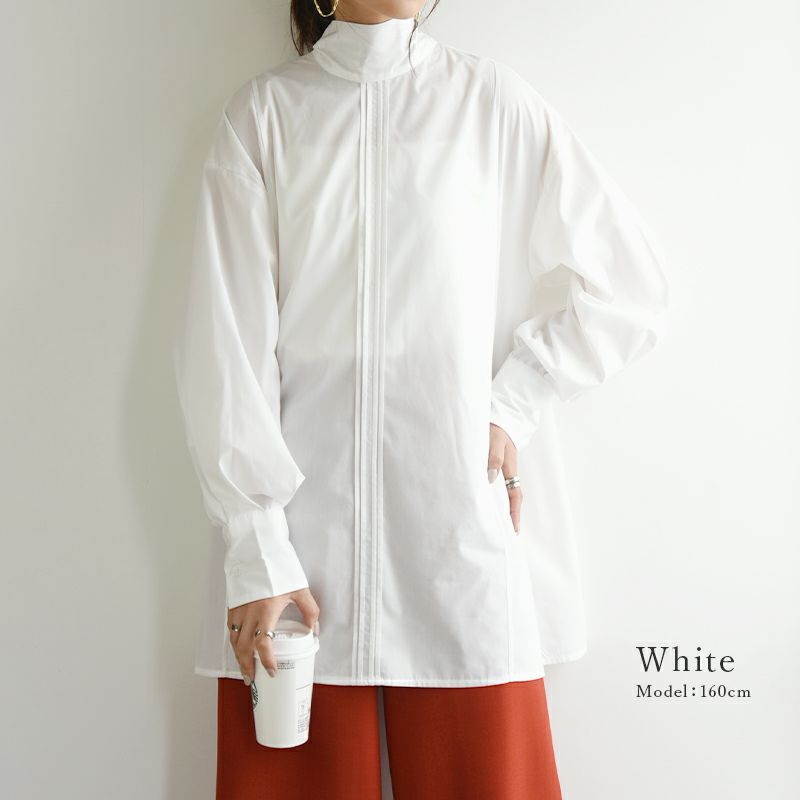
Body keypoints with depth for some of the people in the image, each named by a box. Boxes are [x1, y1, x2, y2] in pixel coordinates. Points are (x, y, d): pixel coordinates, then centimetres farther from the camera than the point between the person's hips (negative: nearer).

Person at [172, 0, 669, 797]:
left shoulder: (493, 99, 7)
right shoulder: (262, 111, 6)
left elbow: (627, 284, 8)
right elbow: (223, 338, -2)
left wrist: (510, 404, -2)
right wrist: (256, 550, -9)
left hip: (460, 530, 1)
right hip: (300, 534, 0)